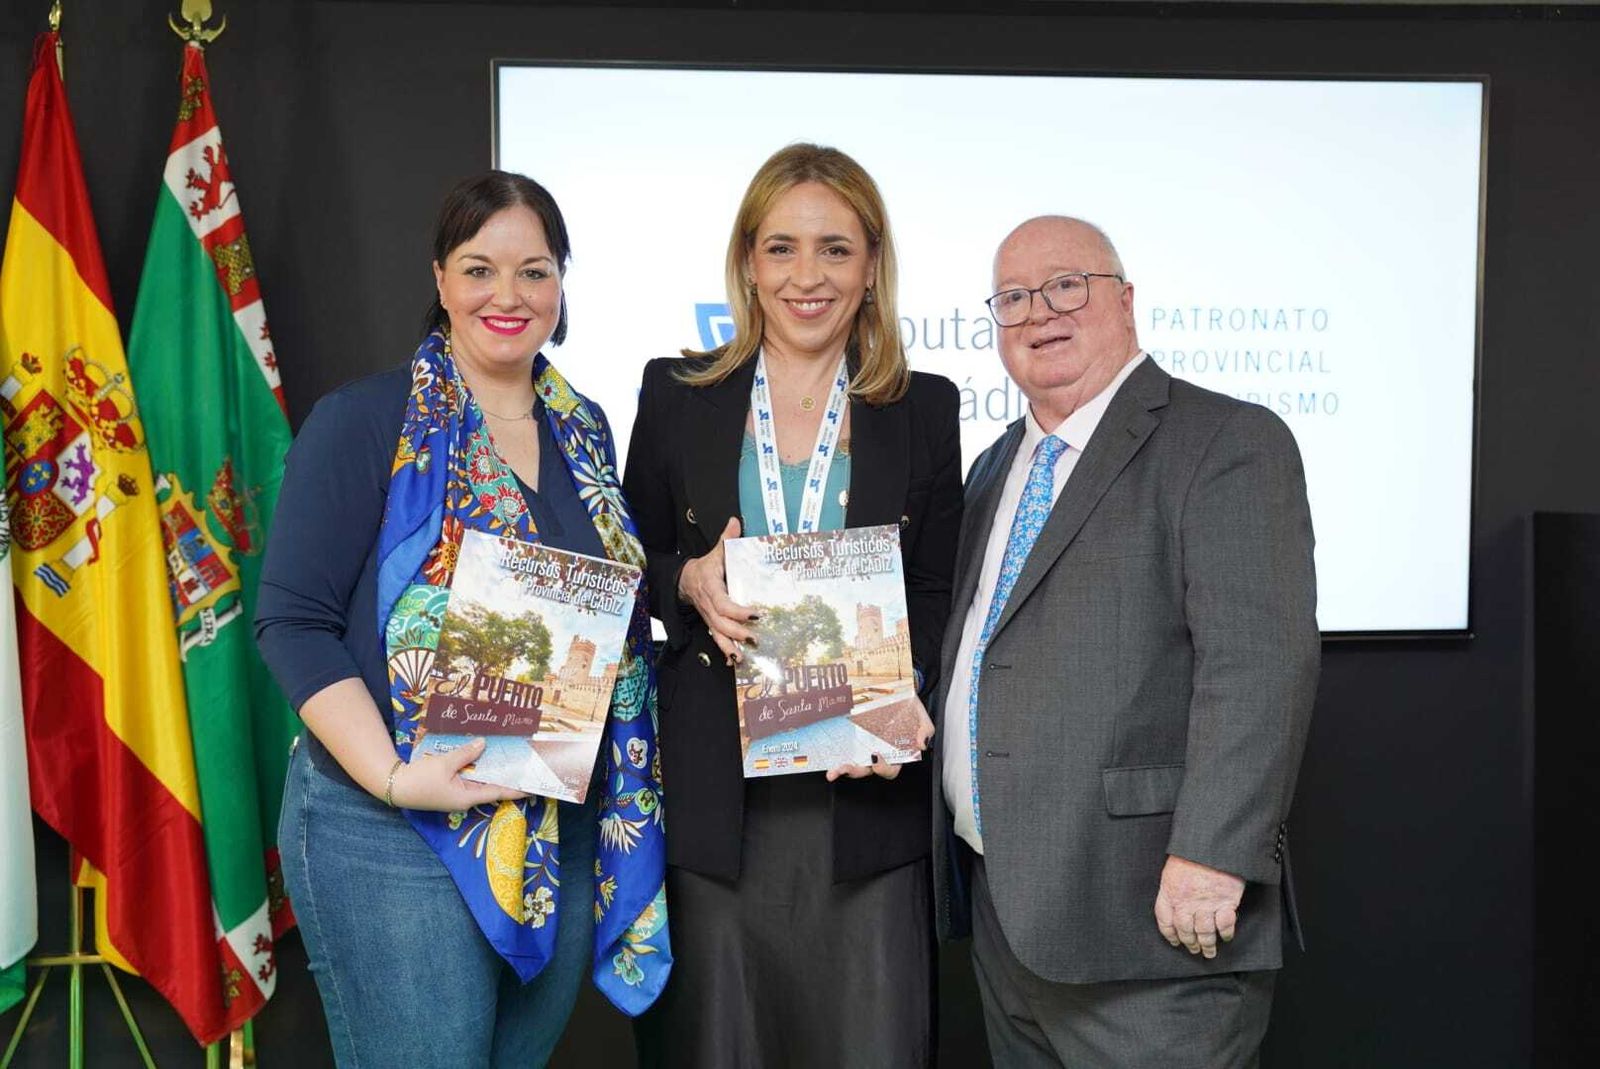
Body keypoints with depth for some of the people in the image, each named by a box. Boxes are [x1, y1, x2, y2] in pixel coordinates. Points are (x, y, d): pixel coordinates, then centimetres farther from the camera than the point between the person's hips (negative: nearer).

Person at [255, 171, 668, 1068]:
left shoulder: (583, 427, 9)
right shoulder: (364, 421, -8)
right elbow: (294, 622, -11)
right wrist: (392, 776, -22)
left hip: (569, 825, 6)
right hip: (394, 827, -5)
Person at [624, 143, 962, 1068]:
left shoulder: (924, 408, 6)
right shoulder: (678, 396, 5)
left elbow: (942, 596, 8)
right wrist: (688, 582, -11)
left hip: (864, 786, 0)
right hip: (713, 785, 0)